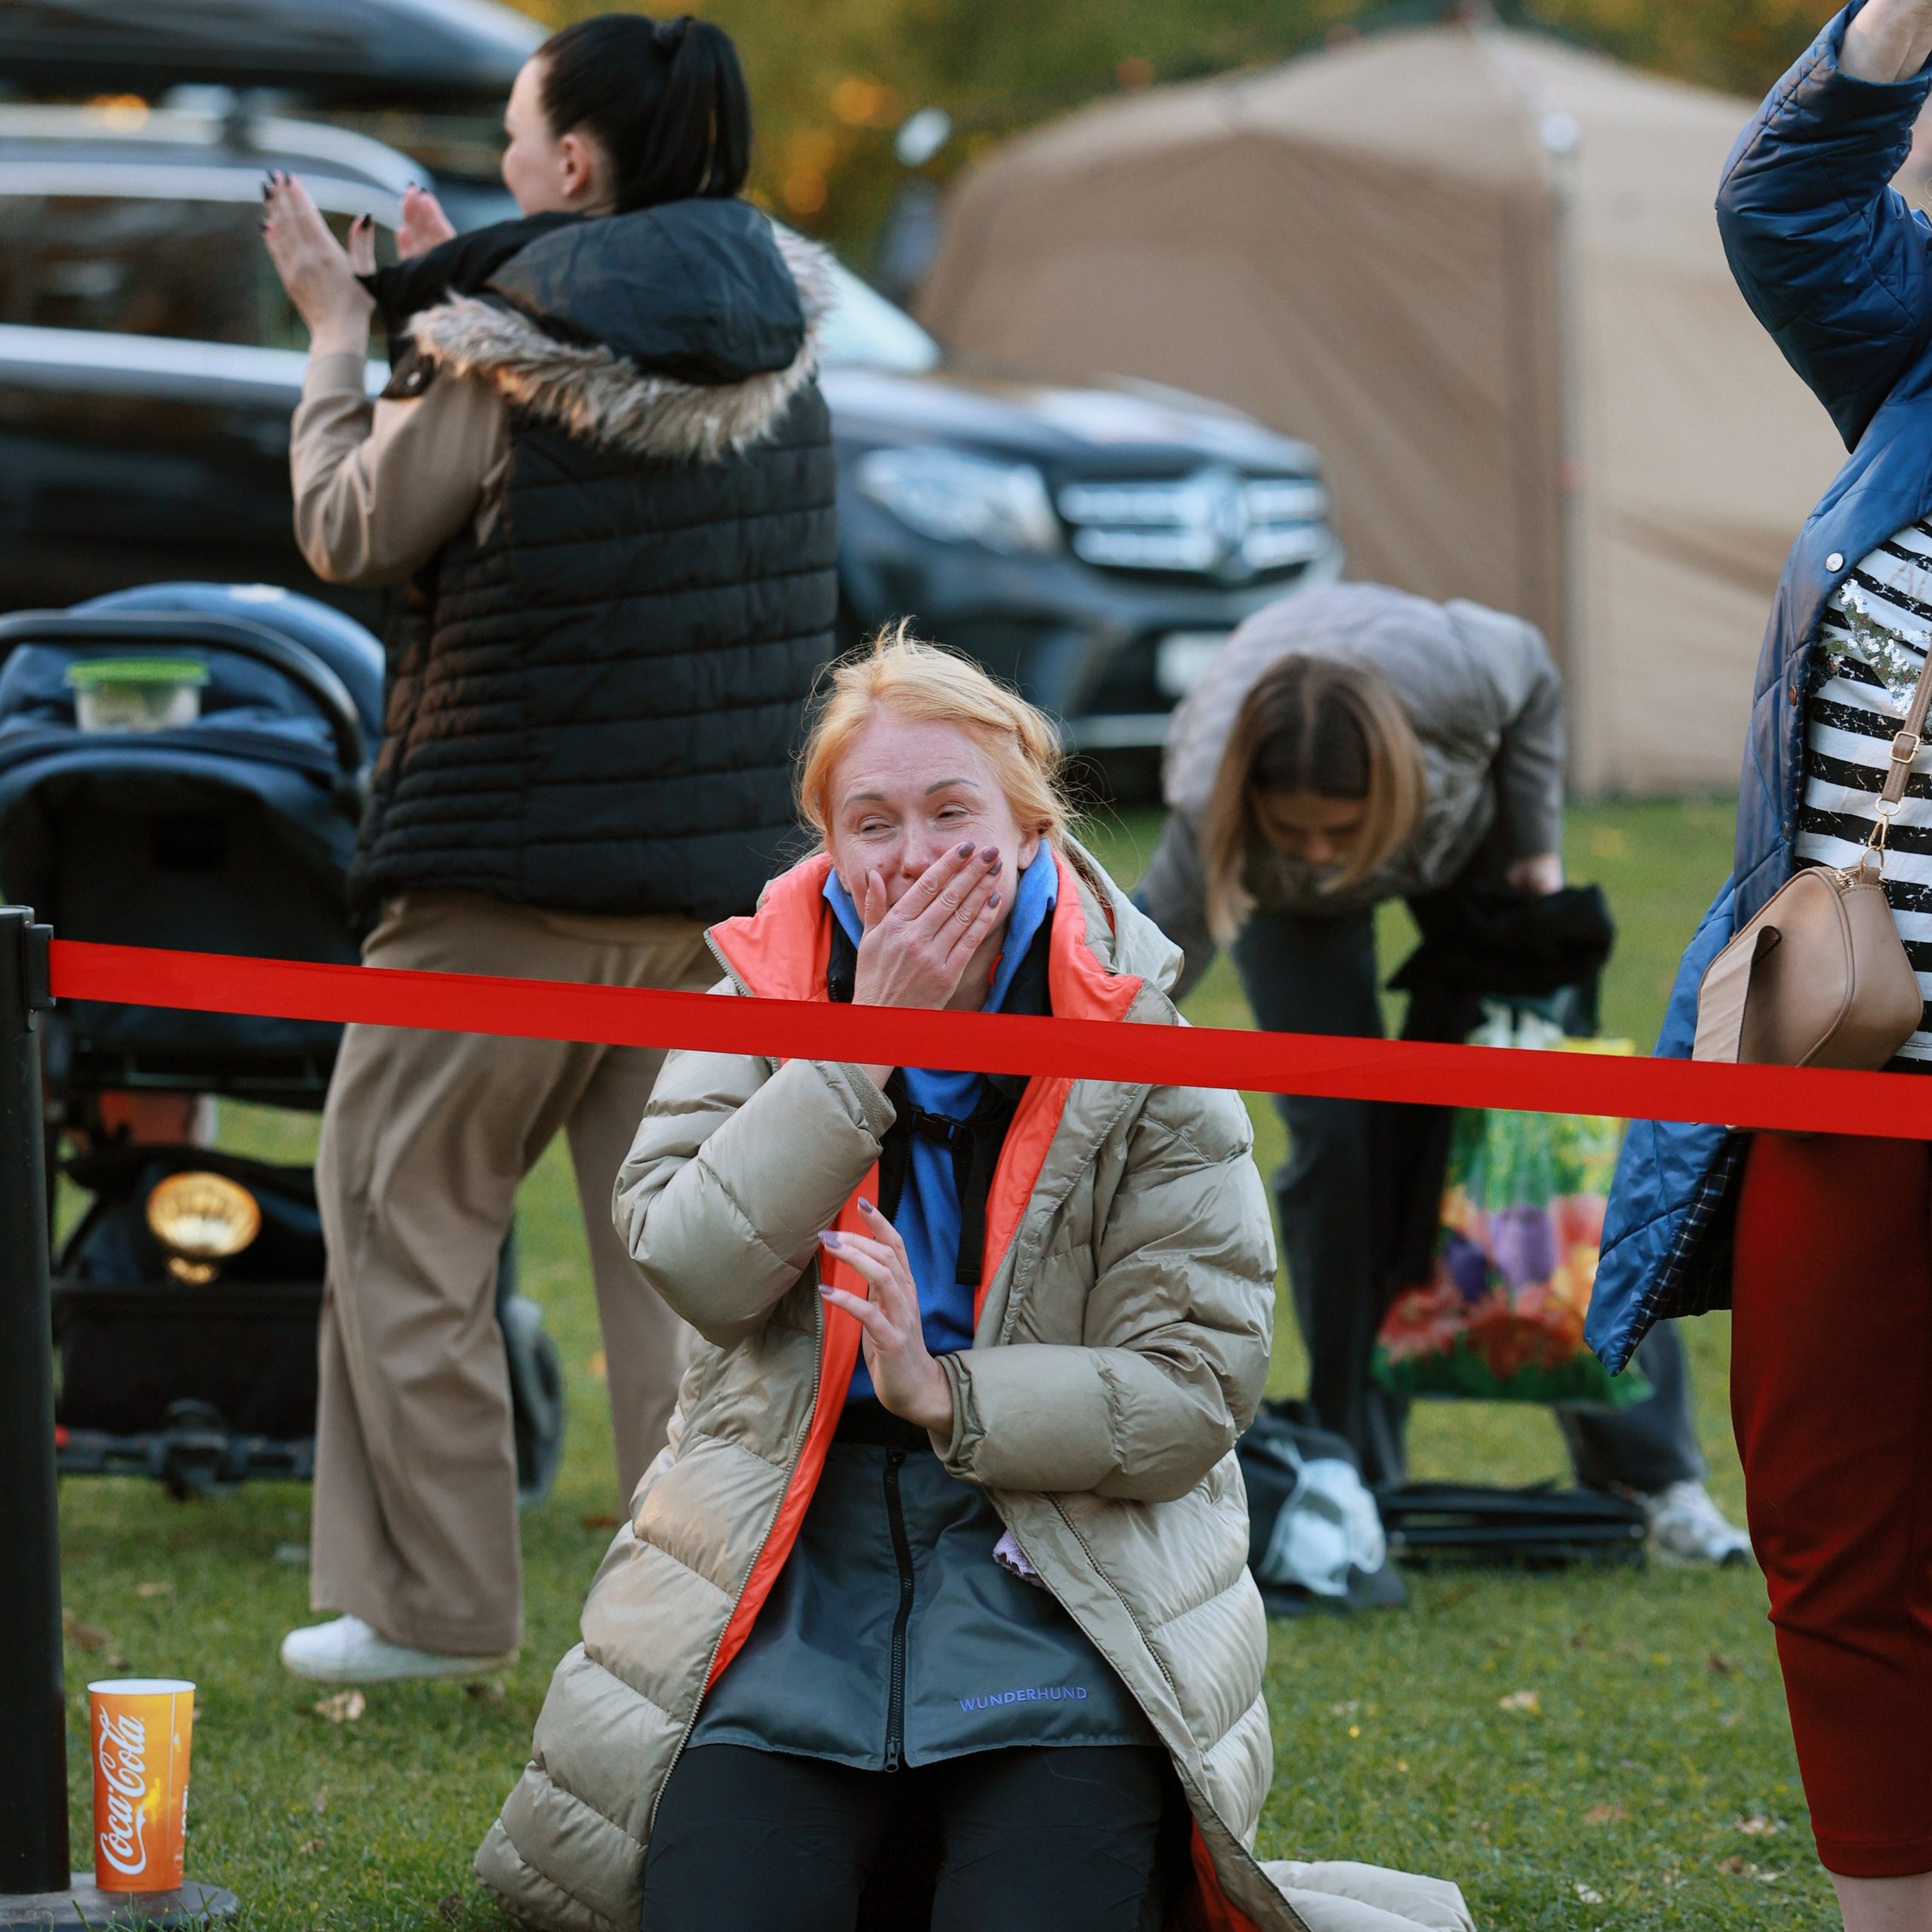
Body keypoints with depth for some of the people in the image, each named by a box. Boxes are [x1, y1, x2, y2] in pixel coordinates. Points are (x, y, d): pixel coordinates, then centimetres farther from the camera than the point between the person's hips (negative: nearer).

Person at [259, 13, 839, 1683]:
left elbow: (349, 530, -1)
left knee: (404, 1208, 8)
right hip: (721, 871, 6)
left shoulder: (507, 349, -13)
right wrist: (436, 314, 20)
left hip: (510, 864, -6)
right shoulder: (775, 349, 6)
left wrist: (339, 329, 11)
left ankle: (434, 1600, 8)